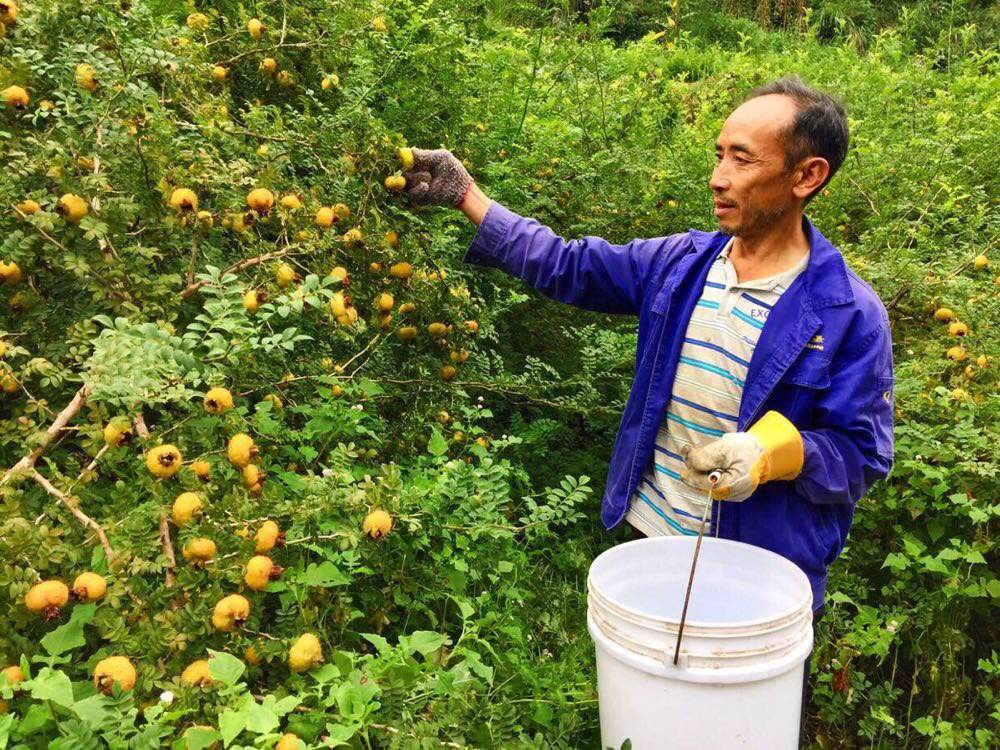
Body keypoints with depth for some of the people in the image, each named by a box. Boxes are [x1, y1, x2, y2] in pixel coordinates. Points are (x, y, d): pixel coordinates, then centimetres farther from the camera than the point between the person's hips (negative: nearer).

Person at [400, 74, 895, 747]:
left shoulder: (849, 313, -15)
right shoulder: (680, 264, -2)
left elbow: (863, 455, -11)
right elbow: (568, 266, 3)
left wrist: (776, 451, -31)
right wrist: (466, 197, 0)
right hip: (651, 541, 4)